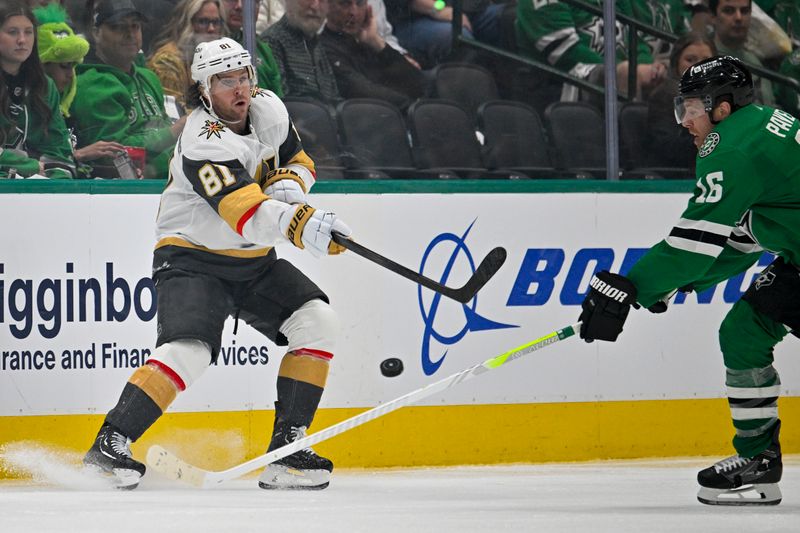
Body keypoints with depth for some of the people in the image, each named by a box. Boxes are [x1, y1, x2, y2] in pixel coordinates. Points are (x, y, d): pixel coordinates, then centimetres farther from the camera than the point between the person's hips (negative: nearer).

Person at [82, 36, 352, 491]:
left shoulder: (268, 108, -1)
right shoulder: (204, 143, -25)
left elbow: (299, 162, 16)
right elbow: (249, 214, -38)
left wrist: (288, 183, -8)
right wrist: (302, 224, -55)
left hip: (253, 262, 8)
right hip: (192, 258, -8)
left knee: (318, 323, -7)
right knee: (190, 349, -29)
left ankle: (287, 448, -5)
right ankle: (110, 443, -23)